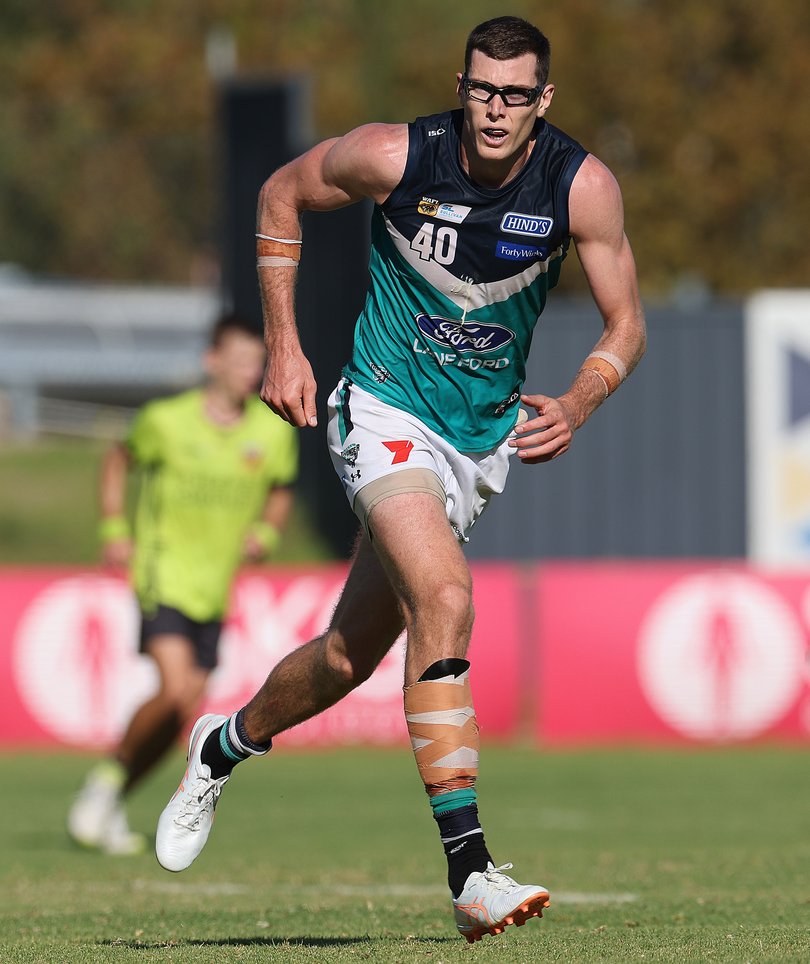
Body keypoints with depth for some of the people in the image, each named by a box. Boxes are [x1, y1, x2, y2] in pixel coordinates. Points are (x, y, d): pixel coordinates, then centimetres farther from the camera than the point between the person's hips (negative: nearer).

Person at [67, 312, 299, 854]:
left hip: (215, 587, 5)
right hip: (163, 573, -5)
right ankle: (109, 778, 1)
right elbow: (120, 459, 10)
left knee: (184, 713, 1)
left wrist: (267, 533, -1)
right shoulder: (167, 420, -7)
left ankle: (110, 807, 17)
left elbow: (281, 490, 18)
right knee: (175, 691, -22)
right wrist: (114, 529, 1)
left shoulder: (275, 431, 1)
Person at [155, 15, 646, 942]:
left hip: (485, 438, 4)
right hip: (386, 410, -4)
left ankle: (227, 743, 43)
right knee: (445, 598, -28)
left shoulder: (581, 186, -13)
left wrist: (575, 407, -23)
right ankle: (469, 872, -29)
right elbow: (281, 195, 2)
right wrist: (282, 344, -1)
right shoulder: (395, 156, -17)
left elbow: (625, 324, -3)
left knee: (350, 656, 11)